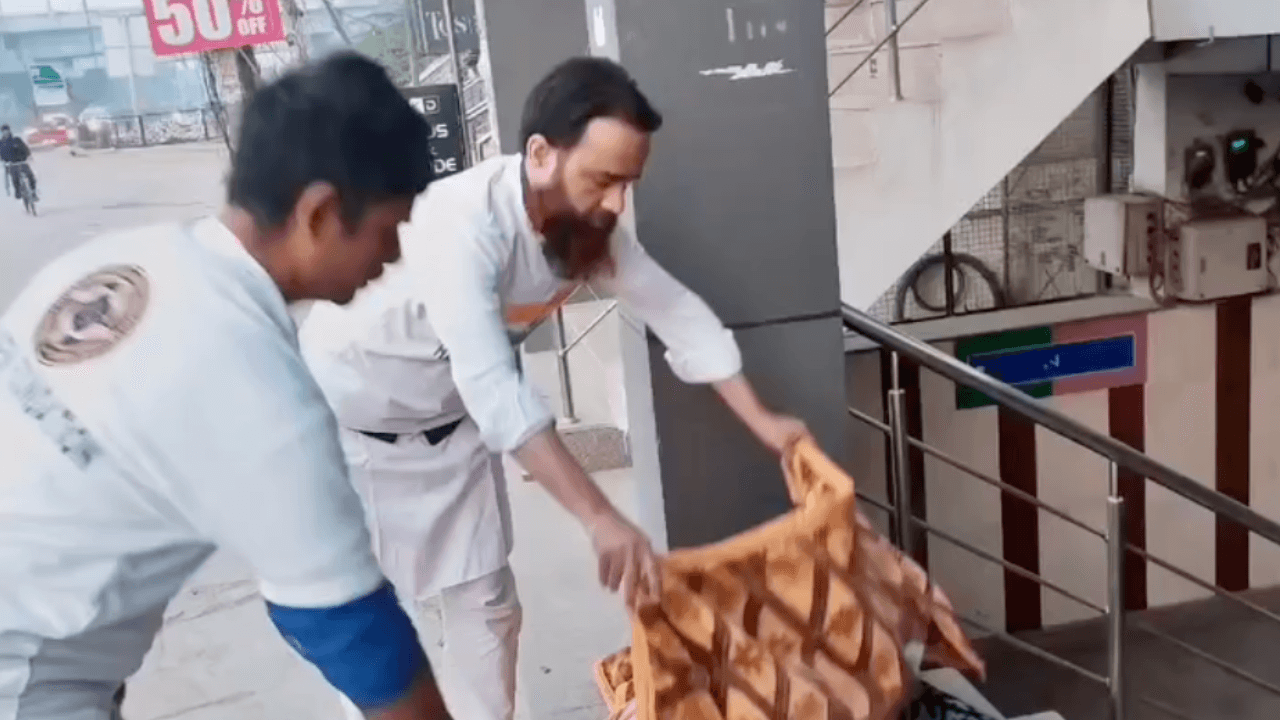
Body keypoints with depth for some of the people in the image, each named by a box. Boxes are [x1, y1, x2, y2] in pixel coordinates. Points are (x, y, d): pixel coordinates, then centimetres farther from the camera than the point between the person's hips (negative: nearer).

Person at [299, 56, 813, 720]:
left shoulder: (587, 223, -15)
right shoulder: (464, 224, -38)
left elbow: (676, 311, -6)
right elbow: (494, 388, -46)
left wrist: (761, 421, -8)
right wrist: (600, 518, -49)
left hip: (450, 421, 6)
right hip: (349, 419, -6)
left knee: (486, 602, 9)